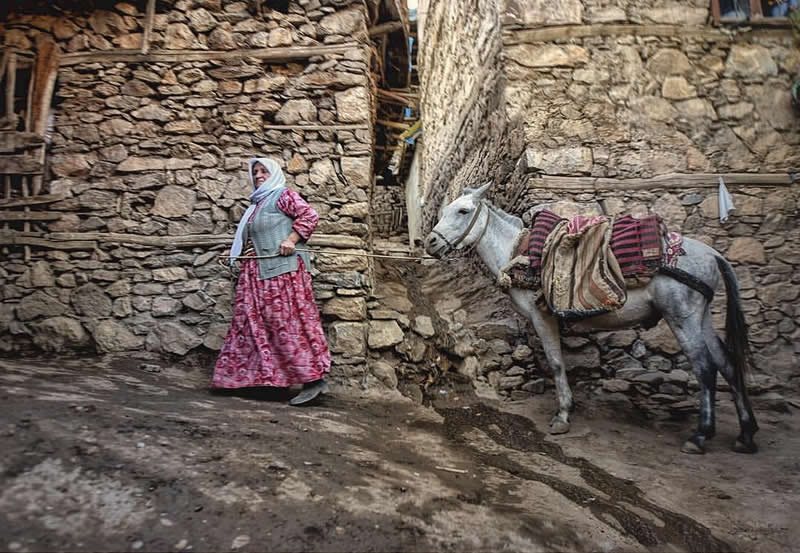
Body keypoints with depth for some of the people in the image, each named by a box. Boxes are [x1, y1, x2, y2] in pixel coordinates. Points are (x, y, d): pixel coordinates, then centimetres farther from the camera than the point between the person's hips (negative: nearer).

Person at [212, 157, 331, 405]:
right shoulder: (257, 204, 25)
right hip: (257, 273, 9)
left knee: (289, 321, -12)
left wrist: (291, 240, -19)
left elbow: (309, 215, -11)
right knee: (251, 320, 8)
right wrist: (236, 253, 18)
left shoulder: (283, 195, 1)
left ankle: (314, 378, -8)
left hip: (282, 268, -9)